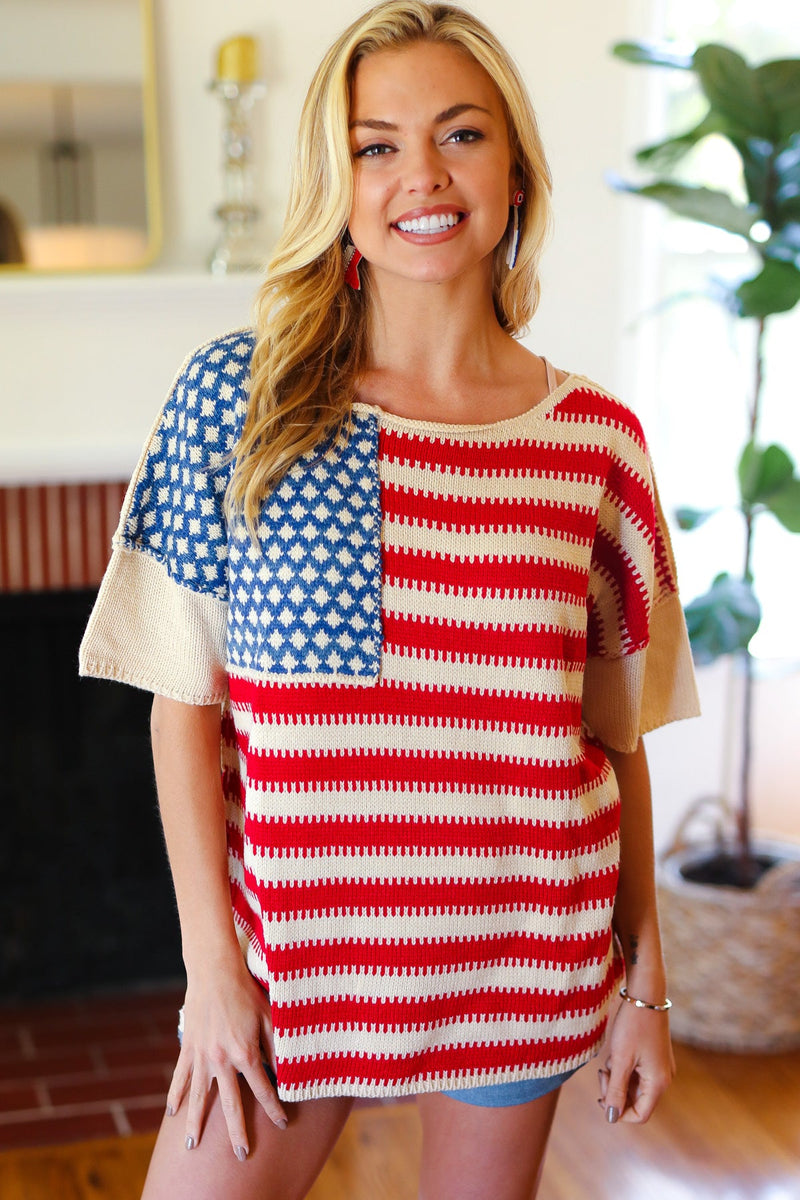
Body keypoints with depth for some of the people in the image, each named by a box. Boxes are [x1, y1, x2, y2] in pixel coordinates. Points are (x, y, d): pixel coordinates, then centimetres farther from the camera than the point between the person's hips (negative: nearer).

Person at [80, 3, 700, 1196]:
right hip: (291, 941, -1)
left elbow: (617, 740, 4)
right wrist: (213, 964, -7)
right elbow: (185, 700, -5)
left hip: (525, 955, 2)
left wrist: (646, 980, 6)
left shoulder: (597, 439, -2)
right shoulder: (237, 397, -7)